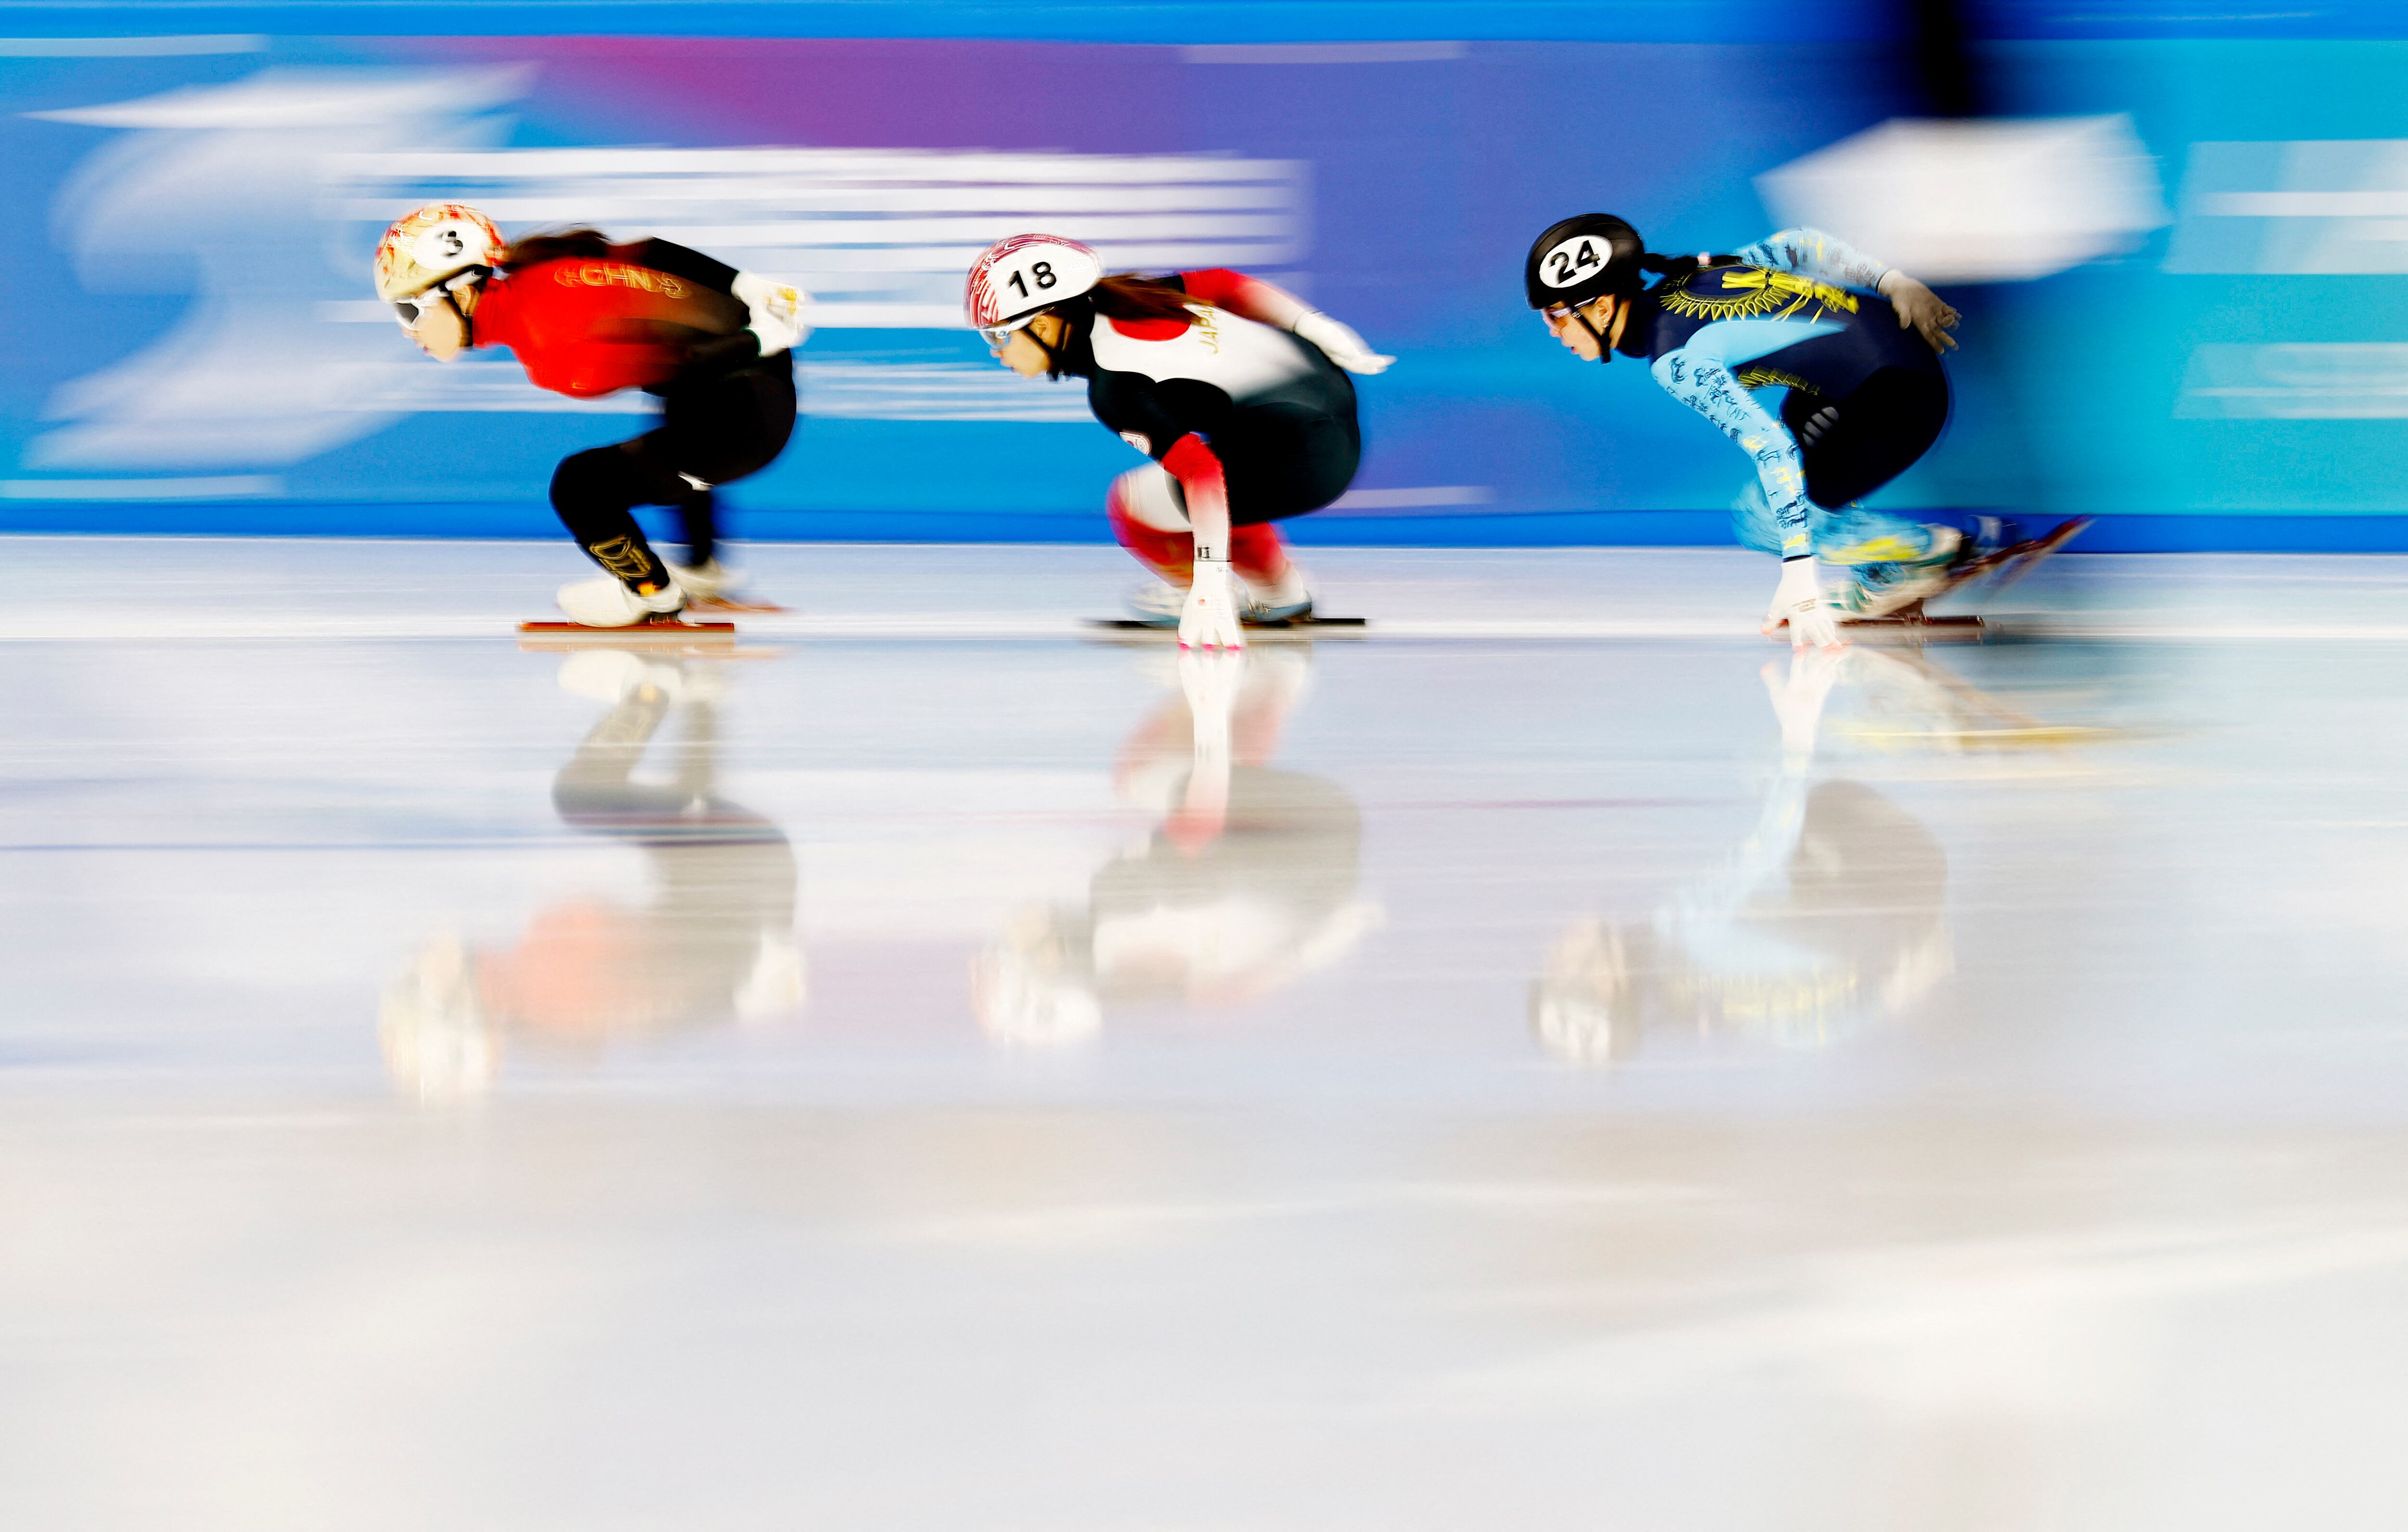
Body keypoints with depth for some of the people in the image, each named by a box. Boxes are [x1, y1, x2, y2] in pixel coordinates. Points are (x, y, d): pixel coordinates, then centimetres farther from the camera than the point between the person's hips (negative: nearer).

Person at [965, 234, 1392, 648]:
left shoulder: (1113, 388, -20)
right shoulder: (1117, 297, 3)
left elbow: (1201, 471, -28)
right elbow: (1224, 285, 9)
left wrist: (1210, 583, -32)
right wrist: (1316, 328, 15)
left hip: (1305, 460, -9)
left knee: (1130, 504, -2)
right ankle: (1281, 593, 30)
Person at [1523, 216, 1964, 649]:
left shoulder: (1675, 359, -20)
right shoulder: (1678, 279, 4)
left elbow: (1772, 447, -27)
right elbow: (1796, 245, 10)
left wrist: (1799, 575, -29)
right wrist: (1895, 283, 12)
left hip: (1902, 396, -9)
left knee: (1763, 523, -9)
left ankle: (1934, 548, 1)